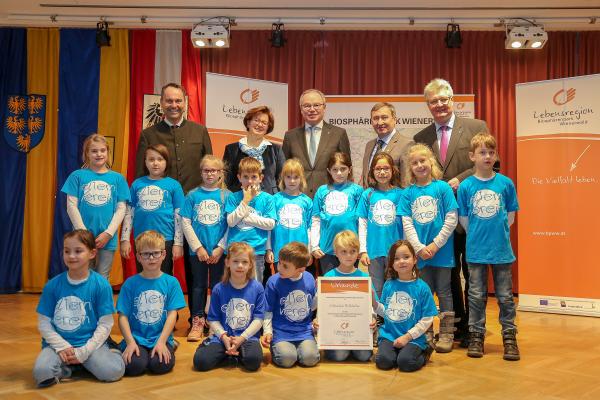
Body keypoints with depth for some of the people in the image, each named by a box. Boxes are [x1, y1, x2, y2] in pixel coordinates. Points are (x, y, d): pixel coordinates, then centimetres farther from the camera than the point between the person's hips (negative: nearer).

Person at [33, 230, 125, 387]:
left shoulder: (101, 285, -5)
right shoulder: (52, 285, 0)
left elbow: (105, 324, -4)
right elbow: (43, 322, 3)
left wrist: (83, 351, -12)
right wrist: (63, 347, -10)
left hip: (90, 343, -1)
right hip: (59, 343, 1)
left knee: (114, 371, -25)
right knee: (41, 372, -30)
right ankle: (69, 366, 1)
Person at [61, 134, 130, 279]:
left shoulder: (117, 178, 6)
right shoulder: (77, 176, 3)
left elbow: (121, 208, 2)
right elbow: (71, 206, -1)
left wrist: (108, 233, -8)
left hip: (107, 238, 1)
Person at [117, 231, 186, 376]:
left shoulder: (171, 282, 3)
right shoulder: (130, 283, 2)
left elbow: (172, 315, -2)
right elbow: (123, 316, -1)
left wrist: (161, 342, -13)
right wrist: (130, 342, -13)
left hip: (161, 338, 0)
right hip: (135, 338, 0)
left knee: (161, 364, -27)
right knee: (134, 366, -26)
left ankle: (169, 346, 6)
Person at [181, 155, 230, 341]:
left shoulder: (227, 196, 0)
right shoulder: (193, 195, 2)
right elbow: (185, 223, 0)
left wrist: (220, 248, -9)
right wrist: (198, 247, -7)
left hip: (220, 251, 0)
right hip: (197, 250, 1)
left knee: (217, 286, 7)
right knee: (199, 286, 8)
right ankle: (197, 322, 17)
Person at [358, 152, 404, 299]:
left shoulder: (400, 194, 1)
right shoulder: (367, 195, 3)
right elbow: (362, 225, 4)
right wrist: (363, 250, 0)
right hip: (374, 250, 1)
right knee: (377, 291, 9)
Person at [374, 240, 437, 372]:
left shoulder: (422, 287, -5)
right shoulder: (388, 285, 5)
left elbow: (427, 320, -5)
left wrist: (407, 336, -11)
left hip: (414, 338, -2)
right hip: (389, 335, 2)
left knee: (405, 362, -26)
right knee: (383, 361, -23)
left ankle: (424, 353, 5)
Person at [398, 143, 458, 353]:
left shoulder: (442, 187, -3)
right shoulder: (408, 193, 3)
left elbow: (451, 219, -7)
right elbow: (407, 224, 0)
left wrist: (435, 245, -12)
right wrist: (419, 247, -11)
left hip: (442, 251, -2)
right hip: (419, 252, 2)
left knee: (444, 292, 7)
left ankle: (446, 334, 16)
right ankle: (425, 334, 22)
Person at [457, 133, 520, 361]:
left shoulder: (505, 183, -1)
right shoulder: (466, 186, -3)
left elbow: (511, 215, 6)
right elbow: (463, 218, 4)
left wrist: (499, 233, 1)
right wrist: (477, 235, 0)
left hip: (502, 249, 0)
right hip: (476, 250, 0)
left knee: (505, 296, 8)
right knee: (476, 296, 9)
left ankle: (509, 338, 20)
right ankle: (476, 337, 20)